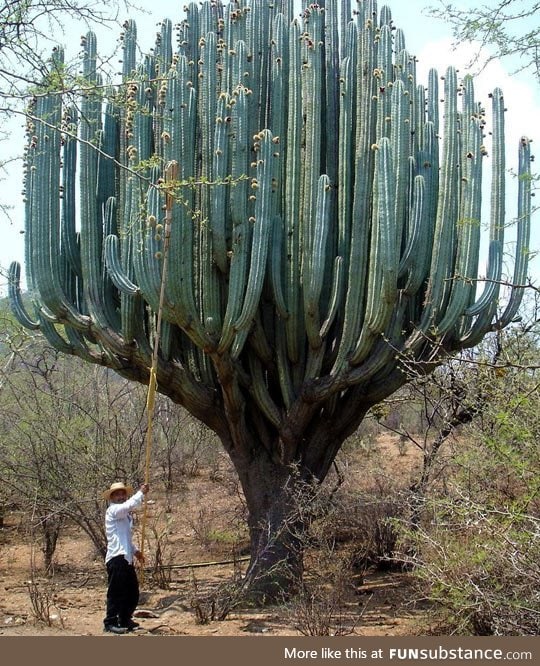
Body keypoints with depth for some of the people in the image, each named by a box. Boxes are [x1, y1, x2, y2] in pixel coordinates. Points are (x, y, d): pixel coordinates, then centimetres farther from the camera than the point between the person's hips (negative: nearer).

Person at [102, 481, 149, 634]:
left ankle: (125, 621, 26)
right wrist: (141, 493, -16)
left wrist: (135, 550, 20)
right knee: (116, 592, -8)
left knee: (132, 592, 14)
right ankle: (110, 623, -1)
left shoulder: (125, 514, 23)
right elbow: (129, 505, -26)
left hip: (126, 558, 10)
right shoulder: (112, 511, -6)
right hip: (116, 558, -10)